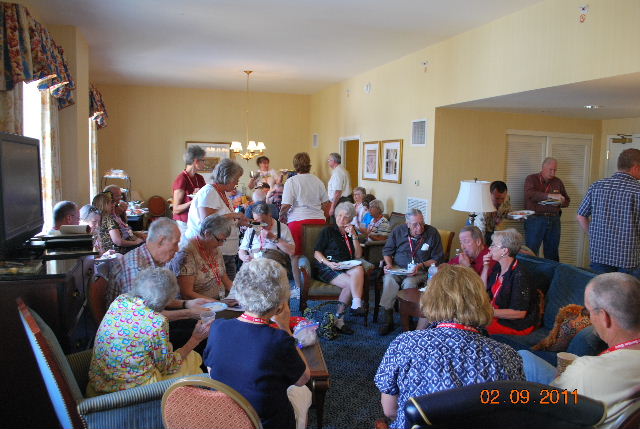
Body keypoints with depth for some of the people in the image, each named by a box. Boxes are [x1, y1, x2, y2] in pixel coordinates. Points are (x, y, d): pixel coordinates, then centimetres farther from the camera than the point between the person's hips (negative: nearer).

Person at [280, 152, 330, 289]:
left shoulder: (291, 181, -3)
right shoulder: (318, 181, 12)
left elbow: (286, 205, -9)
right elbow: (325, 203, 16)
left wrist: (281, 216, 8)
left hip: (298, 220, -5)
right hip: (319, 220, 5)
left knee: (296, 256, 5)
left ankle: (299, 288, 8)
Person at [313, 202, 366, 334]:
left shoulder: (351, 233, 22)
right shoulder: (328, 231, 11)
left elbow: (358, 256, 11)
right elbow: (317, 253, 4)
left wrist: (354, 236, 1)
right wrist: (329, 263, -15)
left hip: (347, 267, 3)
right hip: (327, 268, -3)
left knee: (358, 269, -33)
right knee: (351, 283, -33)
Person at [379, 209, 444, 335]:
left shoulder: (432, 233, -3)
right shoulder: (398, 231, 4)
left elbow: (437, 259, 0)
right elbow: (387, 251, 15)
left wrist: (420, 266, -14)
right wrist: (389, 264, -4)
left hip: (421, 272, -2)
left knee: (409, 282, -35)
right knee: (389, 279, -30)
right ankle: (387, 319, -23)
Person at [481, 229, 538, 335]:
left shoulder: (519, 275, -22)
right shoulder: (498, 268, 5)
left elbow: (519, 313, -23)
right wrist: (485, 267, 2)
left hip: (518, 325, -8)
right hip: (497, 314, 8)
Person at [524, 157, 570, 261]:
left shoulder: (558, 182, 15)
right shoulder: (531, 179, 1)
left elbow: (567, 201, 20)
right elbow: (529, 194, -18)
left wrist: (560, 203, -4)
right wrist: (550, 195, -26)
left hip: (554, 220, 4)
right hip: (535, 219, -4)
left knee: (552, 253, 8)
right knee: (532, 252, -4)